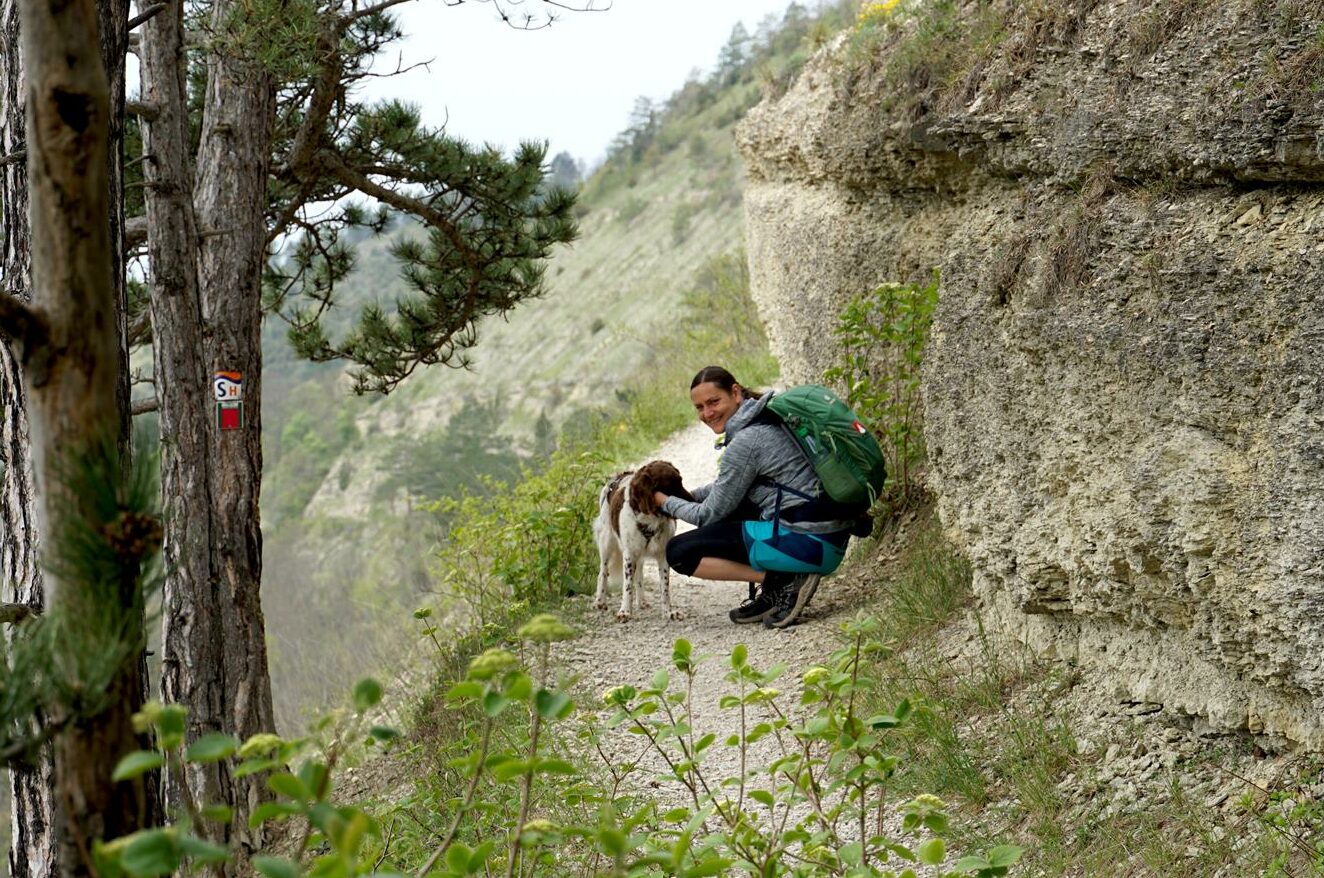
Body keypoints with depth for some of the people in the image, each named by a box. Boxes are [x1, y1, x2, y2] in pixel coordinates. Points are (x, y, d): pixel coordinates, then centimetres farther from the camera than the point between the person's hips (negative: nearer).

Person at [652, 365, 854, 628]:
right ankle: (771, 596, 16)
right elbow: (734, 484, 31)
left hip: (807, 545, -9)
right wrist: (687, 496, 20)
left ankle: (785, 581, -10)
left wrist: (667, 503, 13)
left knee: (678, 552, -4)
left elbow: (709, 515, -4)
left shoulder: (746, 441, -14)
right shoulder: (767, 420, 14)